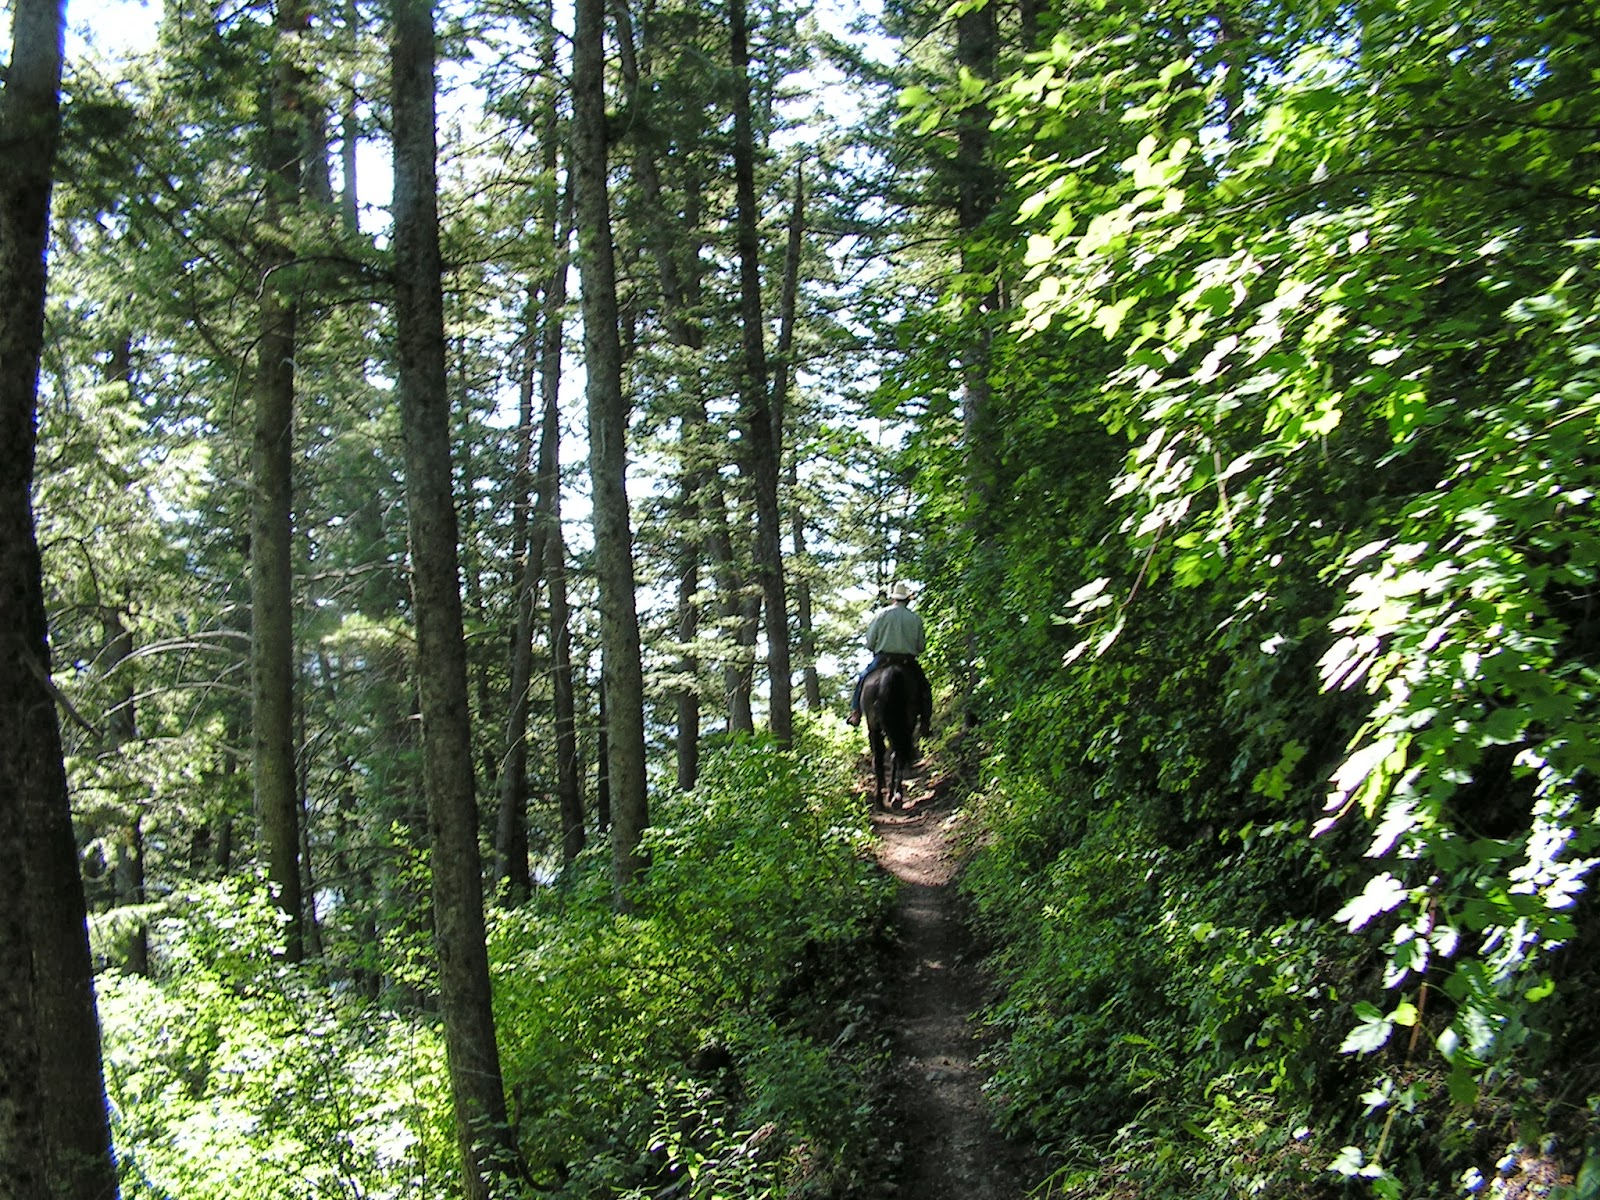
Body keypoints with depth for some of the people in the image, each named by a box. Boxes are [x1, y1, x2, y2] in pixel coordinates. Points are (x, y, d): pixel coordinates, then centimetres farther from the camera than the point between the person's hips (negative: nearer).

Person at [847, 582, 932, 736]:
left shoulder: (881, 614, -1)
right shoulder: (916, 618, 2)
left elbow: (869, 643, -2)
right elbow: (921, 646, 5)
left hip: (882, 658, -1)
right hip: (909, 660, 1)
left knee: (861, 679, 17)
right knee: (924, 686, 18)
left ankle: (855, 712, 6)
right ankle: (926, 720, 10)